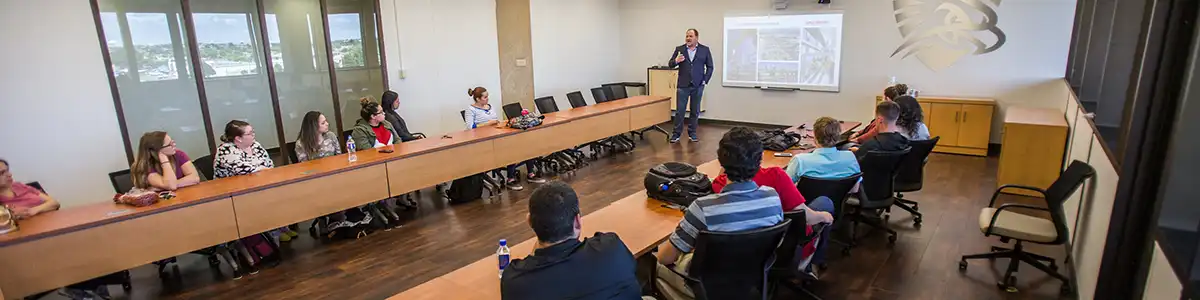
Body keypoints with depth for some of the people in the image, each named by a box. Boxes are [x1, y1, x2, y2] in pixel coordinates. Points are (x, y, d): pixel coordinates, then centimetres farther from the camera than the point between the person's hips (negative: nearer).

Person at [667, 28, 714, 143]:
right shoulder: (679, 49, 3)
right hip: (683, 85, 0)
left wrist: (705, 80, -3)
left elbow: (710, 66, 5)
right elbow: (670, 64, 3)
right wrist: (676, 61, -19)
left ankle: (692, 133, 19)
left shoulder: (705, 50, 3)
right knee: (679, 111, 0)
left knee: (695, 111, 8)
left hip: (698, 85, 0)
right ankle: (676, 134, 8)